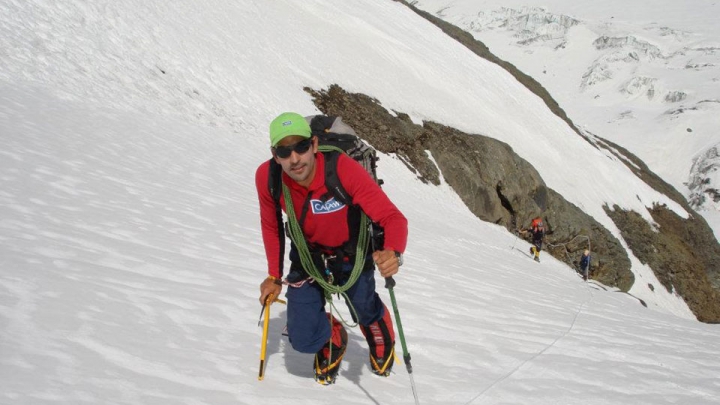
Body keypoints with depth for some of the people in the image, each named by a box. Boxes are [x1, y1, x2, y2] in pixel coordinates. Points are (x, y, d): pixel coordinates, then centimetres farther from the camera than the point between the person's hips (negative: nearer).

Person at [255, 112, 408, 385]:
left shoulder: (344, 169, -36)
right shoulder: (266, 177, -25)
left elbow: (393, 217, -37)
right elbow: (270, 225, -4)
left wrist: (393, 252, -58)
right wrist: (274, 276, 2)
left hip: (351, 256, -2)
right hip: (307, 257, 2)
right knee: (303, 340, -2)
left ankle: (382, 339, 51)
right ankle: (333, 338, 36)